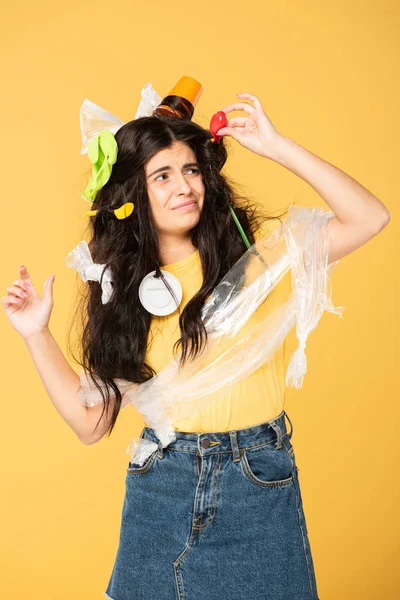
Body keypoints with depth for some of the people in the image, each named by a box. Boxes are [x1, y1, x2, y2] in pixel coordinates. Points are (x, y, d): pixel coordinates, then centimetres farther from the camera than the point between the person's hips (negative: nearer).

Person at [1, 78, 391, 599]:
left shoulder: (253, 250, -5)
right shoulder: (120, 287, 2)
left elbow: (370, 218, -18)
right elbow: (91, 421, 1)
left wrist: (276, 146, -17)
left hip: (259, 483, -2)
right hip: (159, 488, 2)